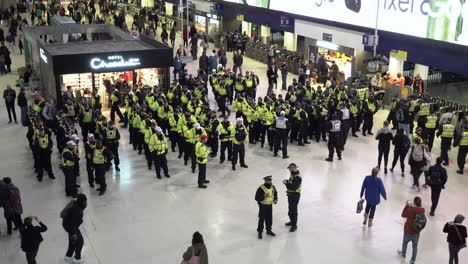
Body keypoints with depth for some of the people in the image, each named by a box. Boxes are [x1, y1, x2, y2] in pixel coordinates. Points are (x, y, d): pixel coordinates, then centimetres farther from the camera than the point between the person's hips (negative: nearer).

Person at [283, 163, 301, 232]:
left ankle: (294, 225, 9)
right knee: (290, 208, 23)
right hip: (290, 194, 10)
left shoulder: (297, 177, -26)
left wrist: (286, 183, -23)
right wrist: (287, 181, -2)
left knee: (293, 210, -2)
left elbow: (293, 187, -32)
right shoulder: (293, 174, 6)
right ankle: (292, 221, 40)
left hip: (295, 195, -10)